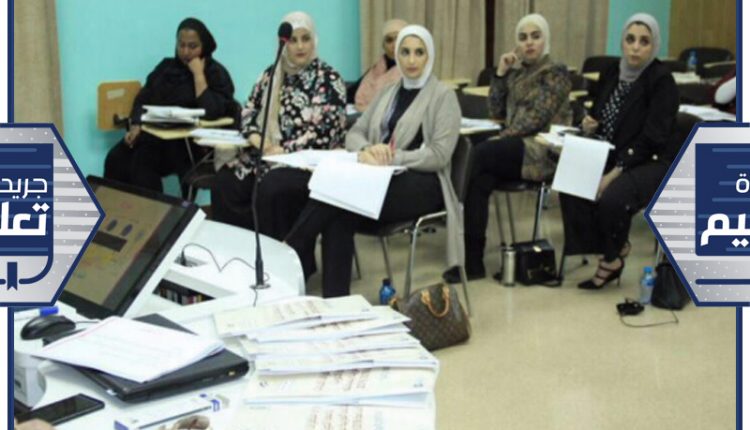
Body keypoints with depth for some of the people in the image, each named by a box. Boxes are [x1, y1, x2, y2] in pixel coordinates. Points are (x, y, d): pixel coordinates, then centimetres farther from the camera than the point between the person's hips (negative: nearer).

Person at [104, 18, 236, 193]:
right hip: (153, 133, 5)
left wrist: (198, 74, -14)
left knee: (142, 159, -31)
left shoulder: (216, 73, 1)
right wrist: (136, 125, -3)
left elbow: (212, 112, -16)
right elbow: (143, 99, 16)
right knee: (116, 159, -22)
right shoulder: (166, 66, 18)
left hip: (188, 142, -5)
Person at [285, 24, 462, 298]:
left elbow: (439, 155, -10)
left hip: (423, 185, -5)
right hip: (384, 181, 5)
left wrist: (393, 157, -22)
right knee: (338, 213, -31)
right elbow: (355, 133, 14)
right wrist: (365, 150, -11)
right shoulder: (388, 93, 19)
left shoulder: (443, 96, 0)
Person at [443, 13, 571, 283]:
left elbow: (537, 117, -12)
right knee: (480, 180, -27)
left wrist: (502, 138, -16)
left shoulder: (555, 73, -2)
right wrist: (500, 74, 4)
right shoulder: (516, 72, 18)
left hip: (543, 150, -6)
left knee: (476, 155, -28)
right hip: (517, 147, 6)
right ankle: (473, 260, -31)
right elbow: (496, 112, 12)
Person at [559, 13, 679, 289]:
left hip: (652, 162, -6)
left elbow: (652, 138, -20)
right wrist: (589, 127, -8)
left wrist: (615, 173, -26)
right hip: (612, 156, 6)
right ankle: (614, 250, -4)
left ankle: (612, 256, -1)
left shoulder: (661, 80, -15)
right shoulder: (612, 73, 5)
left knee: (612, 197, -33)